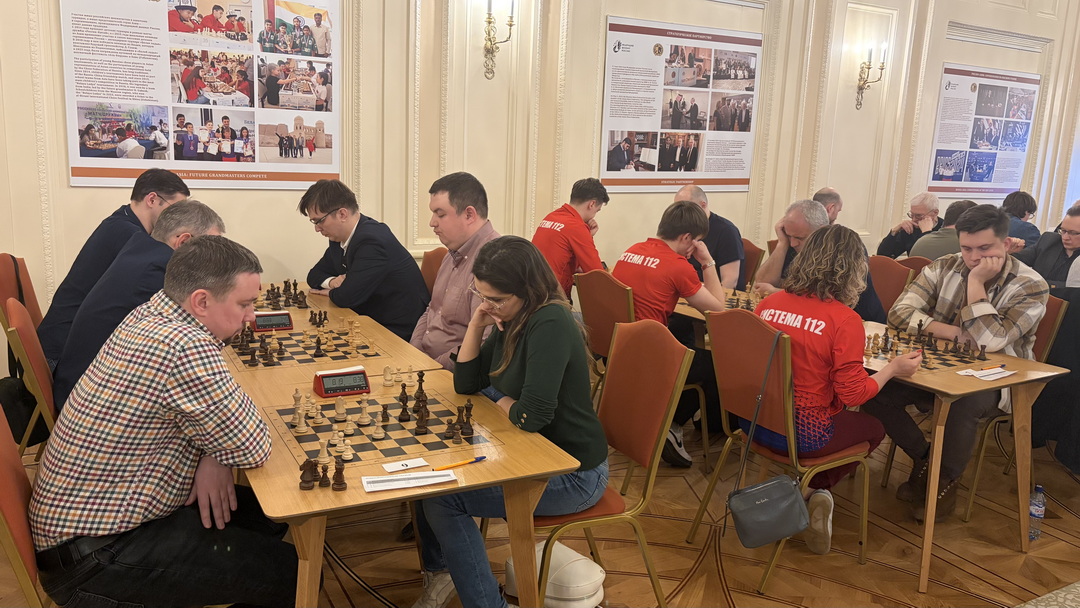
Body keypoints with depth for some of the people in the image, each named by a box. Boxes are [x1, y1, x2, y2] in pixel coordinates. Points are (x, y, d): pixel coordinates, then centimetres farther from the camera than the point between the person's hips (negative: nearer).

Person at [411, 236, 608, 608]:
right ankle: (439, 572, 26)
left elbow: (532, 416, -31)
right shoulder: (510, 320, 2)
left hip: (573, 474, -9)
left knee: (441, 498, -14)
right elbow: (465, 383, 5)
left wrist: (501, 402, -9)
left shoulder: (550, 325, -26)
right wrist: (477, 323, -7)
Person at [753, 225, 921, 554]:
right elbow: (853, 394, -12)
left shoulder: (768, 304, -2)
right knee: (873, 428, 25)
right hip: (804, 435, -6)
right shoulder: (844, 320, -17)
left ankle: (804, 492, 18)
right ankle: (810, 490, 10)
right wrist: (892, 369, 5)